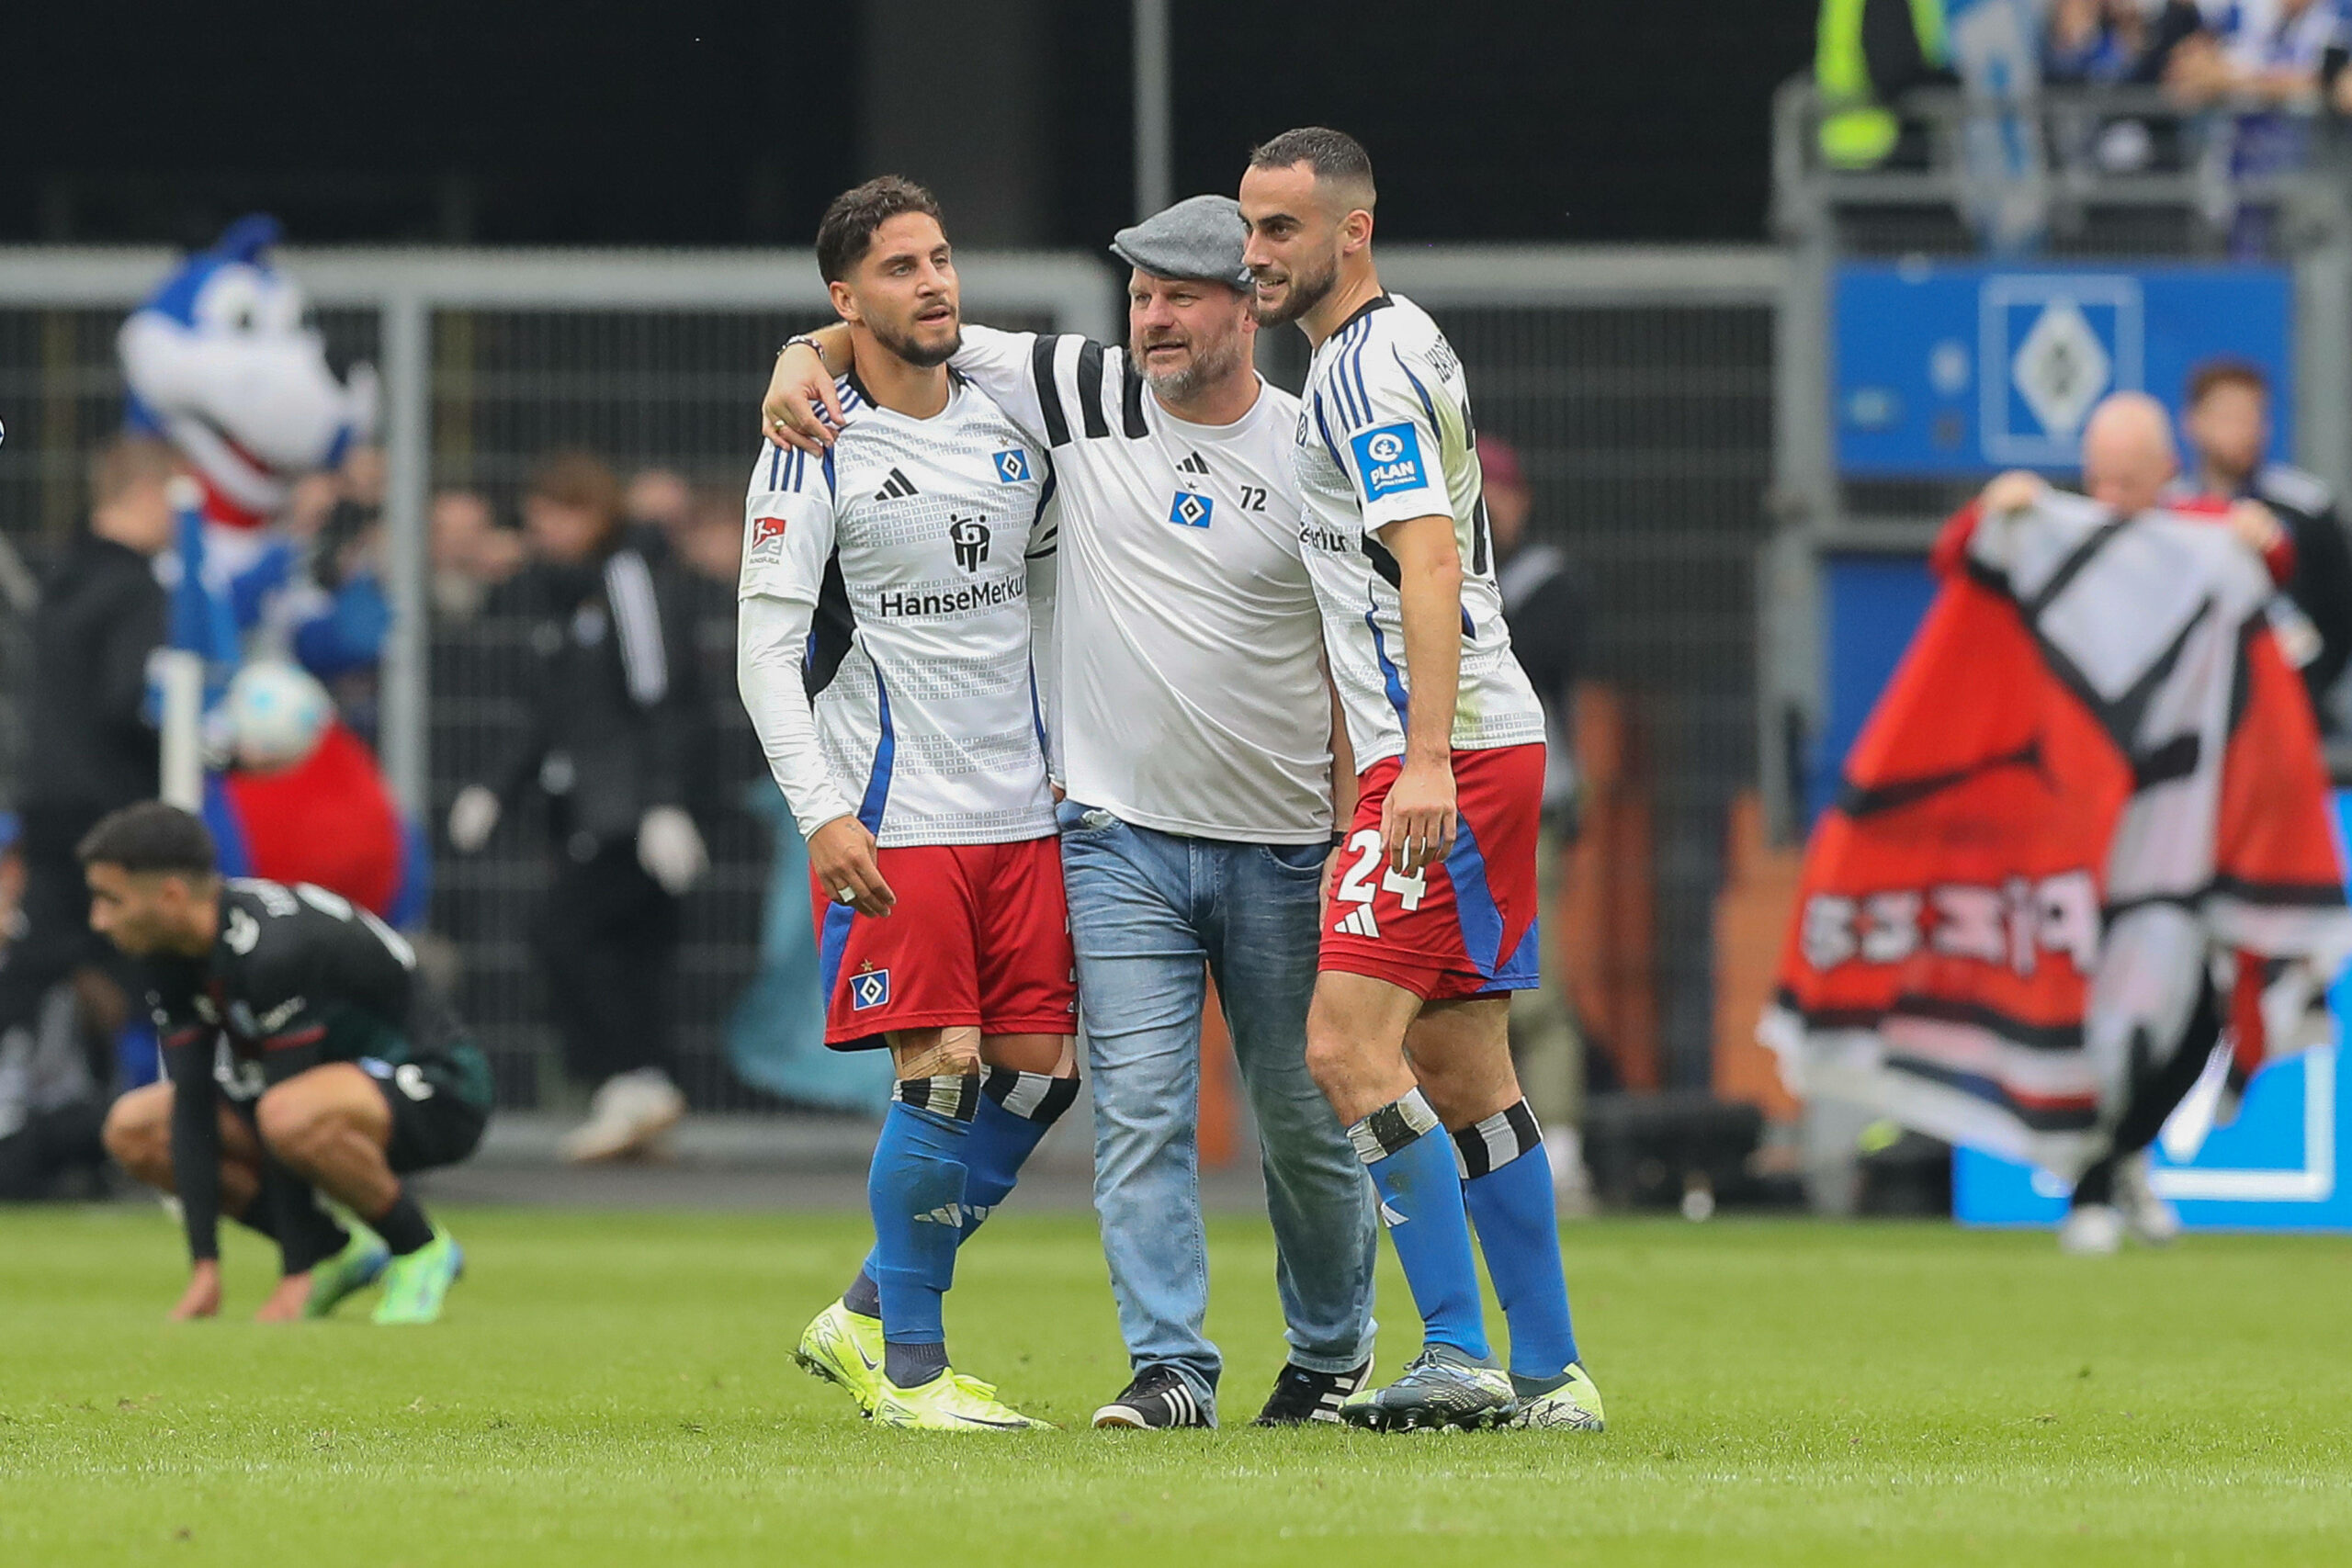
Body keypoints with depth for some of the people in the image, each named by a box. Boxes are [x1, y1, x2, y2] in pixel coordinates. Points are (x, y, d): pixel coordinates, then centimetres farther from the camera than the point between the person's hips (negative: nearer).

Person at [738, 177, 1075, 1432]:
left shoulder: (1013, 430, 11)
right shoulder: (814, 453, -7)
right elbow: (765, 652, -10)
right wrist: (822, 814, -19)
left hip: (1022, 810, 6)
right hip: (891, 820, -6)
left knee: (1040, 1069, 2)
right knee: (942, 1074, -11)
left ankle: (866, 1316, 17)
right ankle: (909, 1367, 3)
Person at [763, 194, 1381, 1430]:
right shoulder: (1082, 395, 0)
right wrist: (801, 358, -13)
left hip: (1280, 849, 0)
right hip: (1120, 836, 0)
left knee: (1307, 1122, 9)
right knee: (1138, 1107, -9)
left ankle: (1333, 1354, 27)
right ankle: (1169, 1365, -8)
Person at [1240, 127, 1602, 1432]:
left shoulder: (1368, 364, -11)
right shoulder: (1394, 349, 20)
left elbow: (1431, 563, -22)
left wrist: (1426, 767, -30)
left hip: (1449, 753, -10)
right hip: (1482, 747, 10)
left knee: (1349, 1045, -15)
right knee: (1460, 1070, 11)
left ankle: (1461, 1358, -17)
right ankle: (1550, 1374, 12)